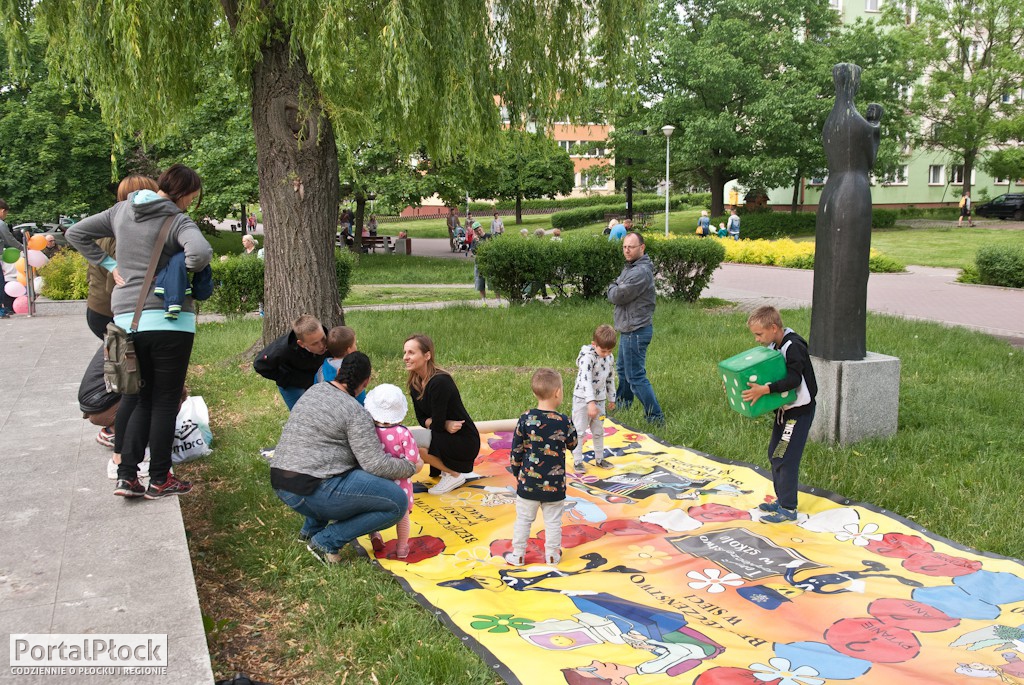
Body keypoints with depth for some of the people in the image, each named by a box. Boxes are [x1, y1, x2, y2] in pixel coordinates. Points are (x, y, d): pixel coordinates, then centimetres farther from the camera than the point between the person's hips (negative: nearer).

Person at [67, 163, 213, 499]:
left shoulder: (121, 211, 11)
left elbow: (76, 234, 17)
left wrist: (109, 265, 14)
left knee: (143, 399, 17)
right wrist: (189, 268, -7)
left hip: (126, 318, 6)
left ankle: (127, 475, 10)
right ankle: (159, 480, 12)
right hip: (169, 320, -6)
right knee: (166, 401, 6)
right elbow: (200, 253, -29)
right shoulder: (178, 220, -9)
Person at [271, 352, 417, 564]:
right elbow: (377, 465, -15)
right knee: (398, 503, -4)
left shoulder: (316, 390, 13)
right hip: (312, 491, -9)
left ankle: (311, 529, 25)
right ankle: (326, 541, -4)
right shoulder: (356, 413, -10)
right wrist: (410, 468, 2)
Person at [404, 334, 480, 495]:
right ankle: (446, 464, 10)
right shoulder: (415, 384, 1)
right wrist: (445, 424, -14)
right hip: (446, 437, 8)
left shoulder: (440, 382, -25)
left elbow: (437, 424, -22)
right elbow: (421, 419, 3)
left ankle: (455, 475, -5)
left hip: (465, 442, -8)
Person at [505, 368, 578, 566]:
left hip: (528, 482, 1)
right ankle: (552, 554, 25)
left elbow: (516, 451, -5)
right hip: (554, 484, 0)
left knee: (523, 519, 14)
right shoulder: (564, 422, -12)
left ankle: (518, 554, 23)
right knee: (553, 521, 15)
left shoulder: (525, 419, -11)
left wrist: (516, 473, 10)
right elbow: (573, 445, 6)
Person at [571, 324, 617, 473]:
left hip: (599, 399, 6)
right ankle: (577, 461, 8)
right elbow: (586, 379, -33)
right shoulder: (588, 357, -23)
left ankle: (599, 459, 28)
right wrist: (591, 402, -41)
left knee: (599, 431, 15)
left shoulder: (610, 358, 0)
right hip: (582, 399, -6)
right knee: (579, 431, 0)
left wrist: (611, 398, 20)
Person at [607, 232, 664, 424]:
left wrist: (613, 287, -1)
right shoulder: (630, 268, 12)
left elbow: (617, 296, -20)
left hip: (636, 331, -11)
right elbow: (614, 294, 15)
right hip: (629, 329, 11)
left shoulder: (641, 272, -22)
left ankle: (655, 417, -3)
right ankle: (622, 403, 43)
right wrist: (616, 288, -5)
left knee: (635, 376, -8)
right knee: (623, 369, 25)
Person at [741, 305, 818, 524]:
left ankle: (788, 508, 1)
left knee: (785, 458, -8)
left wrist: (764, 390, -40)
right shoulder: (774, 346, 7)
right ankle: (781, 499, 26)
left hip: (799, 411, -10)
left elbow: (794, 379, -32)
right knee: (774, 454, 14)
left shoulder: (793, 347, -22)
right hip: (784, 409, 10)